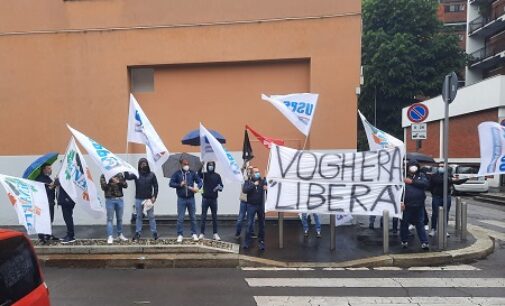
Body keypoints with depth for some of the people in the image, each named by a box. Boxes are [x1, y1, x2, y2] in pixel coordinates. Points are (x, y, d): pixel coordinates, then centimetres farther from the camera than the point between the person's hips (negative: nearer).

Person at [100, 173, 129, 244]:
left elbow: (125, 185, -1)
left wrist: (119, 182, -18)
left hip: (120, 199, 3)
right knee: (110, 219, -2)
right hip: (110, 200, -3)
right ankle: (110, 237, -1)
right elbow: (103, 187, -9)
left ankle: (120, 235, 22)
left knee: (120, 219, 10)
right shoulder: (104, 175, 1)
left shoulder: (120, 175, 7)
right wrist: (111, 183, -22)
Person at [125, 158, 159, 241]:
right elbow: (128, 177, -14)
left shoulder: (151, 174, 1)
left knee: (151, 217, 5)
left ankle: (154, 233, 11)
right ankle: (138, 233, 16)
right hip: (139, 199, 1)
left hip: (149, 199, 0)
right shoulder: (136, 174, 1)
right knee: (139, 217, 9)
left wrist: (154, 196, -6)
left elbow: (155, 186, 2)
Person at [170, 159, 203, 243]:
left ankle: (194, 234, 18)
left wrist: (198, 187, -17)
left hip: (191, 198, 1)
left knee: (193, 217, 8)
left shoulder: (192, 173, 3)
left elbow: (199, 181, 3)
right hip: (181, 199, -1)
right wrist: (179, 185, -17)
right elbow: (171, 183, -2)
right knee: (180, 218, 1)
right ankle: (179, 235, 10)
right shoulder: (177, 173, 0)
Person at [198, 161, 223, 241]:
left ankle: (215, 234, 15)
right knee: (203, 216, 3)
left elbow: (221, 186, 2)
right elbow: (199, 173, -21)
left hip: (214, 199, 1)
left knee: (214, 216, 7)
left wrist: (219, 187, -22)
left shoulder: (217, 176, 4)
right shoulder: (204, 174, 1)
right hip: (205, 198, -1)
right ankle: (202, 233, 11)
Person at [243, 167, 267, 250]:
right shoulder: (248, 182, -1)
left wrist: (267, 187, -27)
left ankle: (261, 241, 19)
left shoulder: (263, 181, 1)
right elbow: (244, 190, -16)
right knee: (250, 224, 0)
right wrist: (253, 185, -21)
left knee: (261, 224, 8)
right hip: (251, 206, -1)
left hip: (261, 205, 1)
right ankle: (247, 242, 9)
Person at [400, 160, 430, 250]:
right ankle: (404, 241, 22)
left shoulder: (421, 175, 9)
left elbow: (426, 184, -10)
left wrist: (412, 182, -13)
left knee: (420, 224, 8)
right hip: (406, 205, -1)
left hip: (419, 205, 1)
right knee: (404, 223, 8)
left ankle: (424, 242, 12)